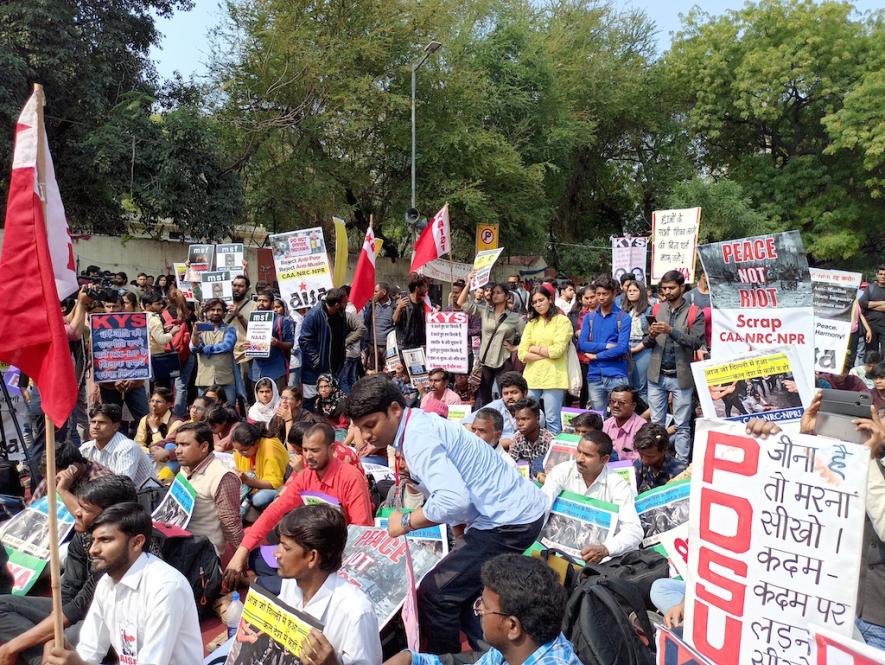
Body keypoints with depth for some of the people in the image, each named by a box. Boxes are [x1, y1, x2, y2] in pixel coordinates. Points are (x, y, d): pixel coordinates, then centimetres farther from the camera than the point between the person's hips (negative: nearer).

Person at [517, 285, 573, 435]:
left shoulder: (562, 320, 1)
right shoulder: (531, 323, 15)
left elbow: (557, 351, -10)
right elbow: (522, 354, 5)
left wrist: (534, 348, 1)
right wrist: (546, 353, -5)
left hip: (553, 378, -5)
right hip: (531, 377, 5)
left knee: (552, 421, 1)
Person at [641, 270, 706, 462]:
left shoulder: (694, 313, -2)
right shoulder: (657, 310, 8)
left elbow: (696, 342, -13)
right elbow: (645, 343, 7)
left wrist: (671, 331, -22)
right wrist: (651, 336, -15)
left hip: (681, 377, -3)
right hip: (657, 375, 3)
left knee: (682, 425, 4)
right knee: (656, 423, 10)